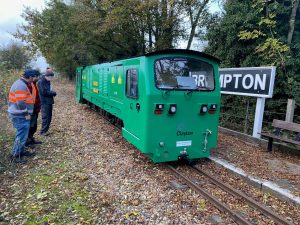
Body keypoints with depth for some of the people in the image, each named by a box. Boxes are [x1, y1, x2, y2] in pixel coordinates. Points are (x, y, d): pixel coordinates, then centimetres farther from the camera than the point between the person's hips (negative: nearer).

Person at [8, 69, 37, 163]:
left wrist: (26, 113, 19)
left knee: (22, 134, 20)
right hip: (21, 116, -11)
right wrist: (26, 114, -17)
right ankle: (15, 155, 2)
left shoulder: (21, 84, 14)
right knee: (22, 135, -5)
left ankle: (21, 151, 32)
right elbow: (21, 103, -24)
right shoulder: (21, 86, -19)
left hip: (20, 115, 11)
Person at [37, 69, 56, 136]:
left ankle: (46, 130, 21)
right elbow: (44, 92, -20)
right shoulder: (41, 82, -12)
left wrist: (52, 93, 0)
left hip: (49, 102, 9)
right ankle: (43, 131, -1)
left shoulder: (48, 81, 15)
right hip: (45, 102, -9)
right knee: (45, 117, -8)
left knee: (49, 117, 12)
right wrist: (53, 93, -11)